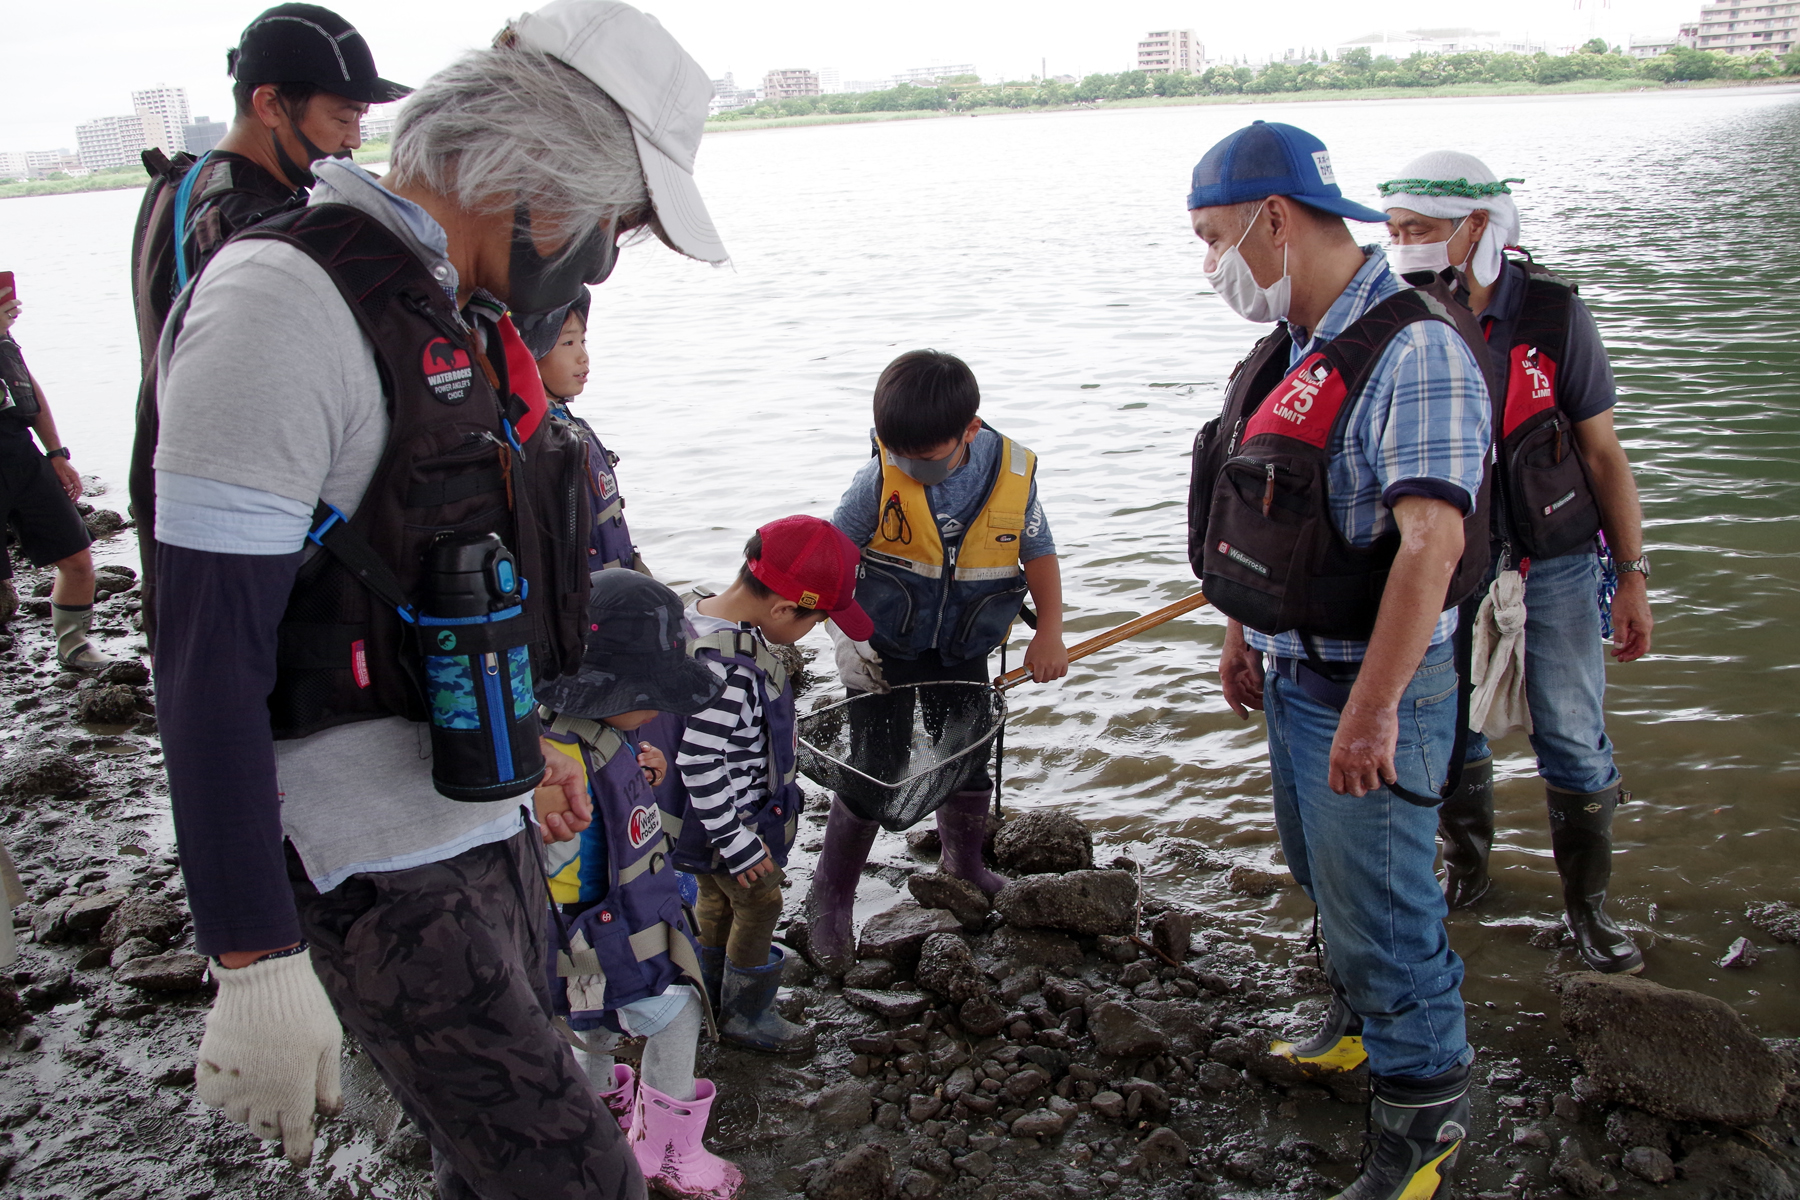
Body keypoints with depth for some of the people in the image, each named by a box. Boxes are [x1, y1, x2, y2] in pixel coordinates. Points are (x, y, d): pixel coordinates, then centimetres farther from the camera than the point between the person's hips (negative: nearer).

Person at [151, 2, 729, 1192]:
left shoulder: (458, 313, 10)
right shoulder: (287, 303, -19)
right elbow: (208, 658, -22)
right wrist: (256, 963, -23)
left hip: (483, 821, 9)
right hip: (378, 863, -9)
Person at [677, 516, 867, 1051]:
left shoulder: (708, 612, -6)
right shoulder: (721, 670, -37)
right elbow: (699, 766, -32)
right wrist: (736, 843, -21)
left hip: (739, 811, 9)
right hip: (734, 822, -9)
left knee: (718, 897, 25)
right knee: (758, 902, 11)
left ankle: (713, 994, 46)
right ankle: (745, 1014, 32)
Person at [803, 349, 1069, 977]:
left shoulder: (1014, 472, -15)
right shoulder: (878, 479, -22)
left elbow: (1038, 553, 0)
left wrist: (1050, 632, -1)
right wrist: (850, 628, -15)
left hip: (963, 655, 3)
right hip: (883, 653, -3)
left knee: (969, 766, 16)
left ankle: (964, 865, 45)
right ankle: (831, 898, 17)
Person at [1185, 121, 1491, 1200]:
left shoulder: (1414, 350, -22)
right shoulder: (1292, 348, 7)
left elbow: (1430, 541, -30)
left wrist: (1372, 709, -33)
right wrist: (1245, 638, 19)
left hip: (1372, 687, -9)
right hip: (1296, 673, 9)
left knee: (1380, 899, 2)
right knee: (1324, 870, 25)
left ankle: (1426, 1109, 22)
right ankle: (1365, 1023, 48)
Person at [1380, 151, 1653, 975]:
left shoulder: (1553, 316, -12)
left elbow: (1604, 454, -5)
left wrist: (1632, 576, -5)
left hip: (1552, 562, -2)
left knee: (1572, 737, 3)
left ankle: (1586, 904, 21)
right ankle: (1465, 871, 35)